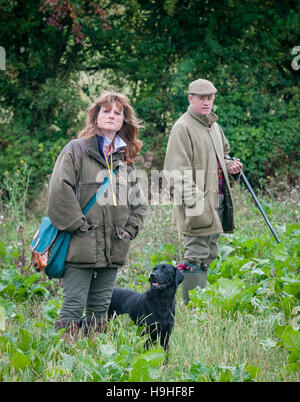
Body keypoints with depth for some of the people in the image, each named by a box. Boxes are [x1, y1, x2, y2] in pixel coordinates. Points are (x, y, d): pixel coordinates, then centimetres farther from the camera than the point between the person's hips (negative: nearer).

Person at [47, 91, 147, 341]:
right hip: (81, 247, -6)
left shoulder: (126, 158, 17)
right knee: (74, 306, -7)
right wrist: (78, 225, -14)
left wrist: (129, 230, 8)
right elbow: (60, 190, -13)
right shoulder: (76, 150, -1)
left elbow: (138, 201, 23)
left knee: (101, 308, 10)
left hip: (114, 249, 6)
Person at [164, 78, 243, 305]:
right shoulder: (183, 127, -10)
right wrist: (192, 204, -22)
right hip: (197, 204, -9)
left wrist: (230, 167, 9)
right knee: (197, 254, -8)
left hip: (217, 200, 9)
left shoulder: (214, 126, 17)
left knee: (209, 254, 13)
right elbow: (178, 171, -16)